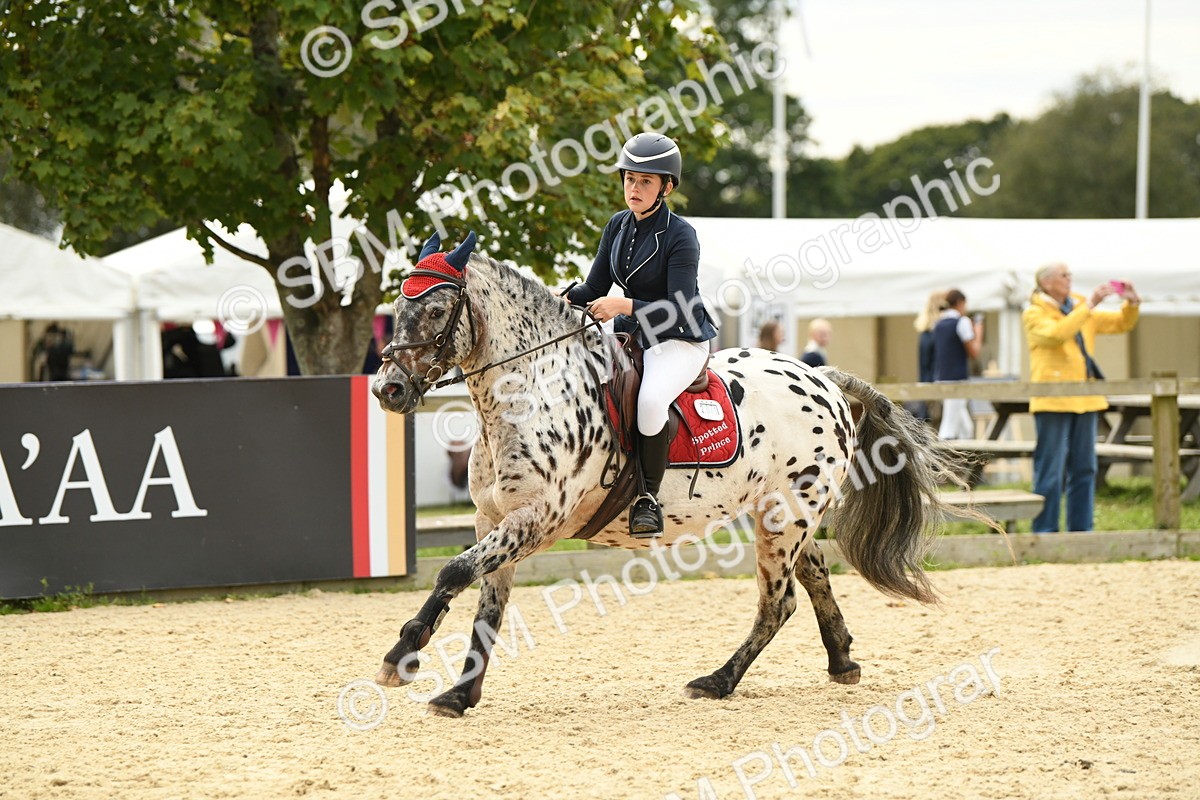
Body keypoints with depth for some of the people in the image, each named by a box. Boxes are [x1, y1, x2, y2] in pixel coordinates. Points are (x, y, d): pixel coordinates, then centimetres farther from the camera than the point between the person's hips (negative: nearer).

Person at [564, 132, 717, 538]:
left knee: (650, 399, -36)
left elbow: (680, 310, -23)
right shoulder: (618, 226, 5)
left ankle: (648, 495, -18)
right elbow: (595, 289, 9)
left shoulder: (680, 236, -16)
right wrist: (564, 298, -12)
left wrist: (624, 306, -33)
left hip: (680, 341, -8)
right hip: (629, 336, 8)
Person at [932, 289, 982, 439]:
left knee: (966, 428, 15)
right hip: (957, 379, -8)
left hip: (940, 378, 8)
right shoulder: (961, 321, -9)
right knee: (949, 427, -10)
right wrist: (978, 334, 8)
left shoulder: (939, 324, 14)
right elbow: (974, 352, -9)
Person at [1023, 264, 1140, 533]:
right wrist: (1089, 305, -24)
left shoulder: (1080, 310, 18)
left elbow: (1121, 324, 18)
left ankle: (1080, 529, 13)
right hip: (1053, 401, -7)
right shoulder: (1034, 314, -3)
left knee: (1084, 469, 8)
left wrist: (1131, 303, -2)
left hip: (1084, 400, 7)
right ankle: (1044, 532, -2)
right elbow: (1055, 334, -23)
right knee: (1050, 470, -6)